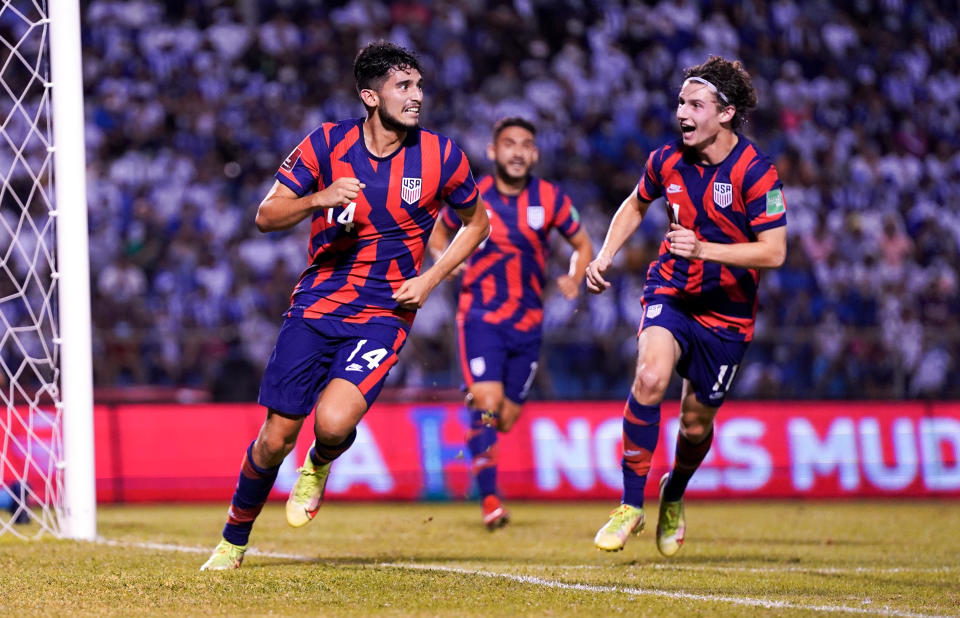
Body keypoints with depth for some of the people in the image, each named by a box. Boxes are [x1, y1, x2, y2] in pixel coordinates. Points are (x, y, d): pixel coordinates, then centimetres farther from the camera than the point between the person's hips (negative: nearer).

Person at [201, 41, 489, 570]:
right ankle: (233, 541, 23)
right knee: (275, 437, 0)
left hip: (384, 313, -1)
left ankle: (319, 467, 13)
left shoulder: (440, 155, -4)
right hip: (316, 305, 1)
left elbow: (476, 223, 12)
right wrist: (318, 199, -23)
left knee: (333, 422, -25)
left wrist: (429, 280, -1)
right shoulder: (327, 145, -4)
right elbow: (266, 216, -3)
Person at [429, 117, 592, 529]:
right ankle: (489, 499, -16)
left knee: (507, 417, 9)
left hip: (528, 321, 3)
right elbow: (438, 232, 15)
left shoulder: (550, 199, -1)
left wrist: (574, 280, -6)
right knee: (488, 402, -19)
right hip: (480, 316, -3)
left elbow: (582, 244, 12)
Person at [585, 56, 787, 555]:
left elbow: (773, 252, -21)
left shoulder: (755, 172, -18)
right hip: (670, 291, 2)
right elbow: (636, 204, 18)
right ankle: (631, 505, -18)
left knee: (696, 424, 7)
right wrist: (604, 256, 5)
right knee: (651, 376, -28)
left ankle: (674, 495, 42)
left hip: (726, 310, -1)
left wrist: (704, 249, -32)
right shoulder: (667, 160, -4)